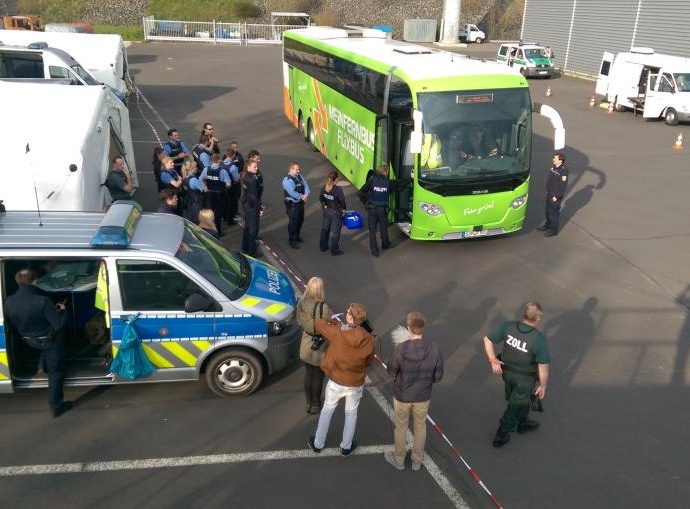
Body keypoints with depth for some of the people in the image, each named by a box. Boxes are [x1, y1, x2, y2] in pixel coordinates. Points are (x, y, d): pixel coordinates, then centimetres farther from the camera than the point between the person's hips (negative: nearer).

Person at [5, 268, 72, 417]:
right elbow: (59, 324, -28)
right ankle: (56, 407, 18)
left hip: (29, 341, 6)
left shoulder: (9, 302, -16)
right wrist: (62, 311, -7)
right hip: (50, 341, -6)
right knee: (55, 373, 10)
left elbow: (14, 321, 4)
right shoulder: (42, 301, -35)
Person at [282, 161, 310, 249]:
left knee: (300, 220, 21)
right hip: (292, 204, -8)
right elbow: (292, 193, -26)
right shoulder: (287, 180, -19)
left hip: (301, 202, 8)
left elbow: (306, 186, 1)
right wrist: (302, 197, -17)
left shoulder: (299, 177, 6)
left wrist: (306, 195, -18)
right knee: (293, 222, -1)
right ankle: (292, 240, 12)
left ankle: (297, 235, 41)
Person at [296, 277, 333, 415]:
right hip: (319, 348, -5)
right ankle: (315, 405, 32)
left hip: (306, 344, 5)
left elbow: (299, 322, 3)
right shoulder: (323, 308, -30)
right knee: (318, 377, 15)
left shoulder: (301, 303, -11)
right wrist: (331, 315, -6)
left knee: (308, 374, 22)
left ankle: (309, 403, 39)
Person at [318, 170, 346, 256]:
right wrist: (344, 209, -1)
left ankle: (323, 246, 35)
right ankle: (334, 251, 17)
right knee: (335, 232, 7)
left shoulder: (324, 187, -9)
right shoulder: (338, 190, -27)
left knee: (325, 228, 22)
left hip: (326, 211, 6)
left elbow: (321, 198, 3)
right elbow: (342, 201, -19)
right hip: (336, 212, -6)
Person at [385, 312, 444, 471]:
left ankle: (399, 459, 44)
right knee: (420, 427, 25)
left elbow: (391, 371, -13)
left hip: (402, 395, -1)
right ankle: (417, 460, 45)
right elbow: (438, 376, -11)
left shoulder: (400, 350, -29)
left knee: (401, 427, 23)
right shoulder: (434, 349, -24)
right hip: (423, 396, 1)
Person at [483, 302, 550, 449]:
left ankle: (523, 423, 58)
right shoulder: (539, 339, -31)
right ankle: (501, 436, 33)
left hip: (507, 372, 5)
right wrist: (542, 385, -8)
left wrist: (493, 360, -4)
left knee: (522, 400, 32)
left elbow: (487, 339, -11)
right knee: (515, 406, 18)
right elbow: (543, 367, -24)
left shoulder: (508, 327, -19)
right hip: (525, 379, -5)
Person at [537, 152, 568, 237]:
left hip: (556, 196, -9)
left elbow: (563, 186, -22)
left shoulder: (563, 171, -23)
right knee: (547, 210, 21)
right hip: (549, 193, 9)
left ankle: (553, 230, 17)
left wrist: (557, 196, -19)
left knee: (554, 212, 3)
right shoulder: (553, 166, 2)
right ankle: (548, 225, 40)